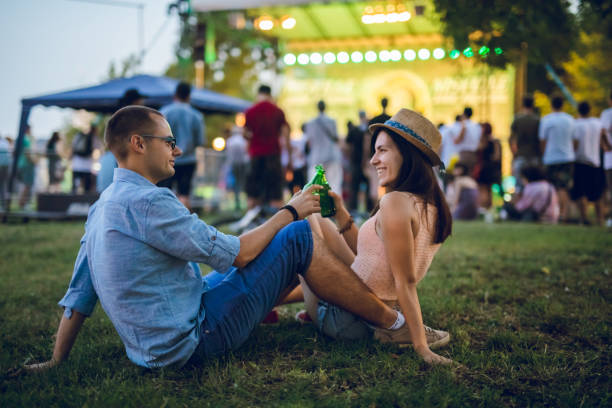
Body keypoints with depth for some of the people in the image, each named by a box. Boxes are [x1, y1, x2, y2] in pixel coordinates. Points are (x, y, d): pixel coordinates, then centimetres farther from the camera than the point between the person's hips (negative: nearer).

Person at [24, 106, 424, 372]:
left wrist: (57, 362, 21)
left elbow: (78, 297, 12)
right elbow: (234, 254, -18)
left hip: (156, 346, 10)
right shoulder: (146, 201, -21)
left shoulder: (103, 206, 10)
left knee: (284, 257, 23)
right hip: (191, 341, -10)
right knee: (299, 238, -8)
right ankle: (394, 323, 4)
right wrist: (290, 211, -5)